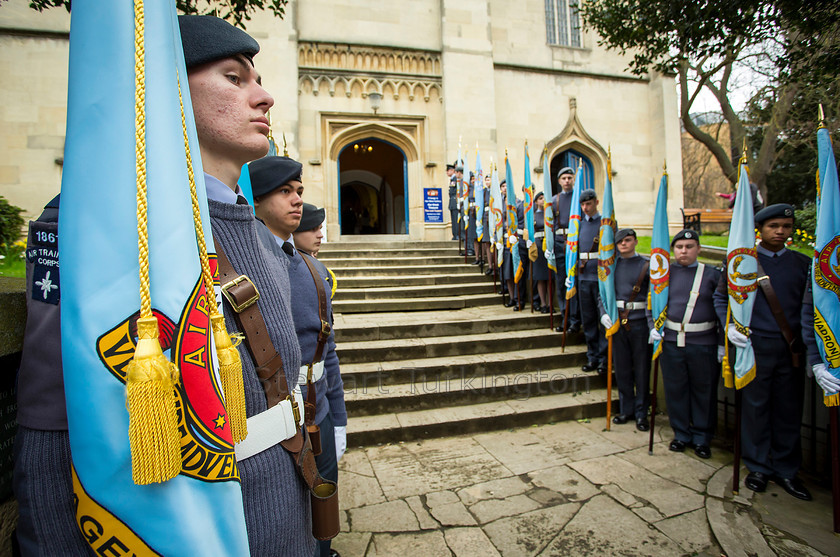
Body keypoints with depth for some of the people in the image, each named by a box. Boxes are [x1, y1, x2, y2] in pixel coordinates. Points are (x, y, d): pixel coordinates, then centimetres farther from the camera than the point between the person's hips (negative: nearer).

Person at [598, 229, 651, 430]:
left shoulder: (647, 265, -2)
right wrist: (603, 313, -6)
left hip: (640, 323, -3)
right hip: (617, 322, 3)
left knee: (641, 369, 6)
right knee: (621, 368, 11)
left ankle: (641, 413, 20)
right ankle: (626, 409, 26)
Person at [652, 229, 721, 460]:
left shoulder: (713, 274, 2)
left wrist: (722, 344, -1)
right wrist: (653, 327, -3)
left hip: (703, 343, -1)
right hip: (671, 340, 1)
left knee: (704, 390, 8)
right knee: (675, 389, 9)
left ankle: (702, 437, 25)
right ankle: (681, 434, 26)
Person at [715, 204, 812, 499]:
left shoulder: (803, 263, 9)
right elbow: (721, 297, 5)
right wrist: (730, 326, -10)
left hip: (792, 348, 3)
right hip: (755, 345, -3)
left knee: (790, 409, 10)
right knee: (755, 407, 5)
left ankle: (786, 470, 26)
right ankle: (758, 467, 21)